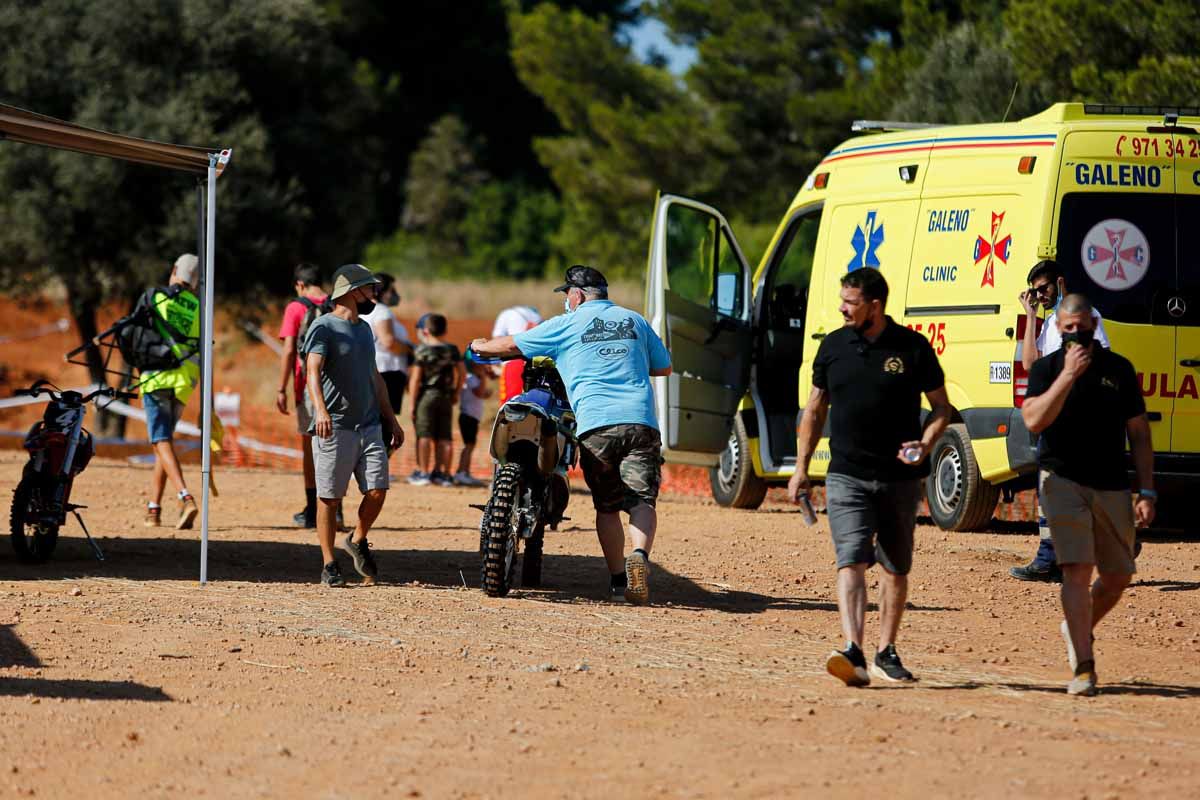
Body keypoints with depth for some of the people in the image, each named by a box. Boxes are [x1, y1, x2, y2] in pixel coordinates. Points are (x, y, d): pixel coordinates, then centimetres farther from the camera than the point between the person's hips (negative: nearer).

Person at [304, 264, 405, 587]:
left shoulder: (364, 329, 19)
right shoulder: (324, 327, -6)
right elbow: (313, 370, -20)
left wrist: (391, 420, 25)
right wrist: (320, 409, -36)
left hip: (369, 426, 6)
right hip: (335, 428, -6)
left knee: (377, 491, -4)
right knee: (330, 498, -2)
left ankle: (358, 541, 21)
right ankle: (329, 565, 6)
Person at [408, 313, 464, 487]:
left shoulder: (422, 350, -7)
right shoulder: (453, 350, 5)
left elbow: (415, 378, -10)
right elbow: (461, 374, 8)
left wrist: (413, 402, -6)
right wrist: (456, 393, 21)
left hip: (426, 394, -4)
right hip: (446, 396, 4)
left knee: (424, 435, -2)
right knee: (445, 437, 8)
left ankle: (423, 472, -3)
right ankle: (444, 473, 11)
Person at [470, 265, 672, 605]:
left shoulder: (567, 325, 10)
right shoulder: (634, 321, 19)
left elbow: (511, 346, 17)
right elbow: (664, 366, 29)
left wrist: (480, 346, 37)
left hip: (595, 425, -1)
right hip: (640, 421, 1)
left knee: (607, 505, 12)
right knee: (641, 498, -4)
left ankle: (618, 578, 10)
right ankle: (639, 555, -31)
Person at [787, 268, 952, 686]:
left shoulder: (913, 348, -2)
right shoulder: (834, 346, 5)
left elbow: (941, 407, 6)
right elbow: (814, 410, 14)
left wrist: (925, 443, -13)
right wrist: (801, 467, 10)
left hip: (899, 478, 0)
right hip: (847, 476, 0)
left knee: (895, 569, 10)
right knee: (851, 562, -15)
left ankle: (886, 653, 23)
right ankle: (853, 653, -27)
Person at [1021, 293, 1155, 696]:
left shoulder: (1119, 369, 7)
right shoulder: (1046, 368, 1)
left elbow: (1139, 434, 9)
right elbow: (1034, 420, -15)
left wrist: (1147, 492, 3)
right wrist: (1068, 374, -20)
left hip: (1112, 487, 3)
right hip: (1063, 481, -3)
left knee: (1118, 575, 9)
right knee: (1077, 569, -14)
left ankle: (1078, 629, 37)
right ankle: (1083, 668, -16)